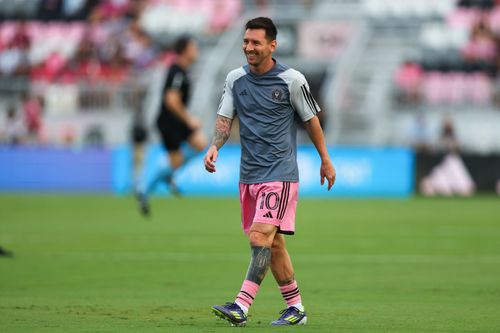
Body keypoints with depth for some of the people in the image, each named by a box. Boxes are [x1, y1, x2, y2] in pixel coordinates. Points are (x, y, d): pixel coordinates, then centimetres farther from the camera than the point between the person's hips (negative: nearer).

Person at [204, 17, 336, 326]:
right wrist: (214, 147, -17)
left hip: (280, 173, -6)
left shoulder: (292, 80, -6)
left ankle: (241, 307, -25)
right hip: (249, 173, 6)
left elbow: (311, 120, 4)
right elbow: (225, 118, 3)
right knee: (273, 243, 10)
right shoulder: (235, 79, 6)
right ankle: (296, 308, 20)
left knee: (261, 237, -18)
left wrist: (326, 160, 11)